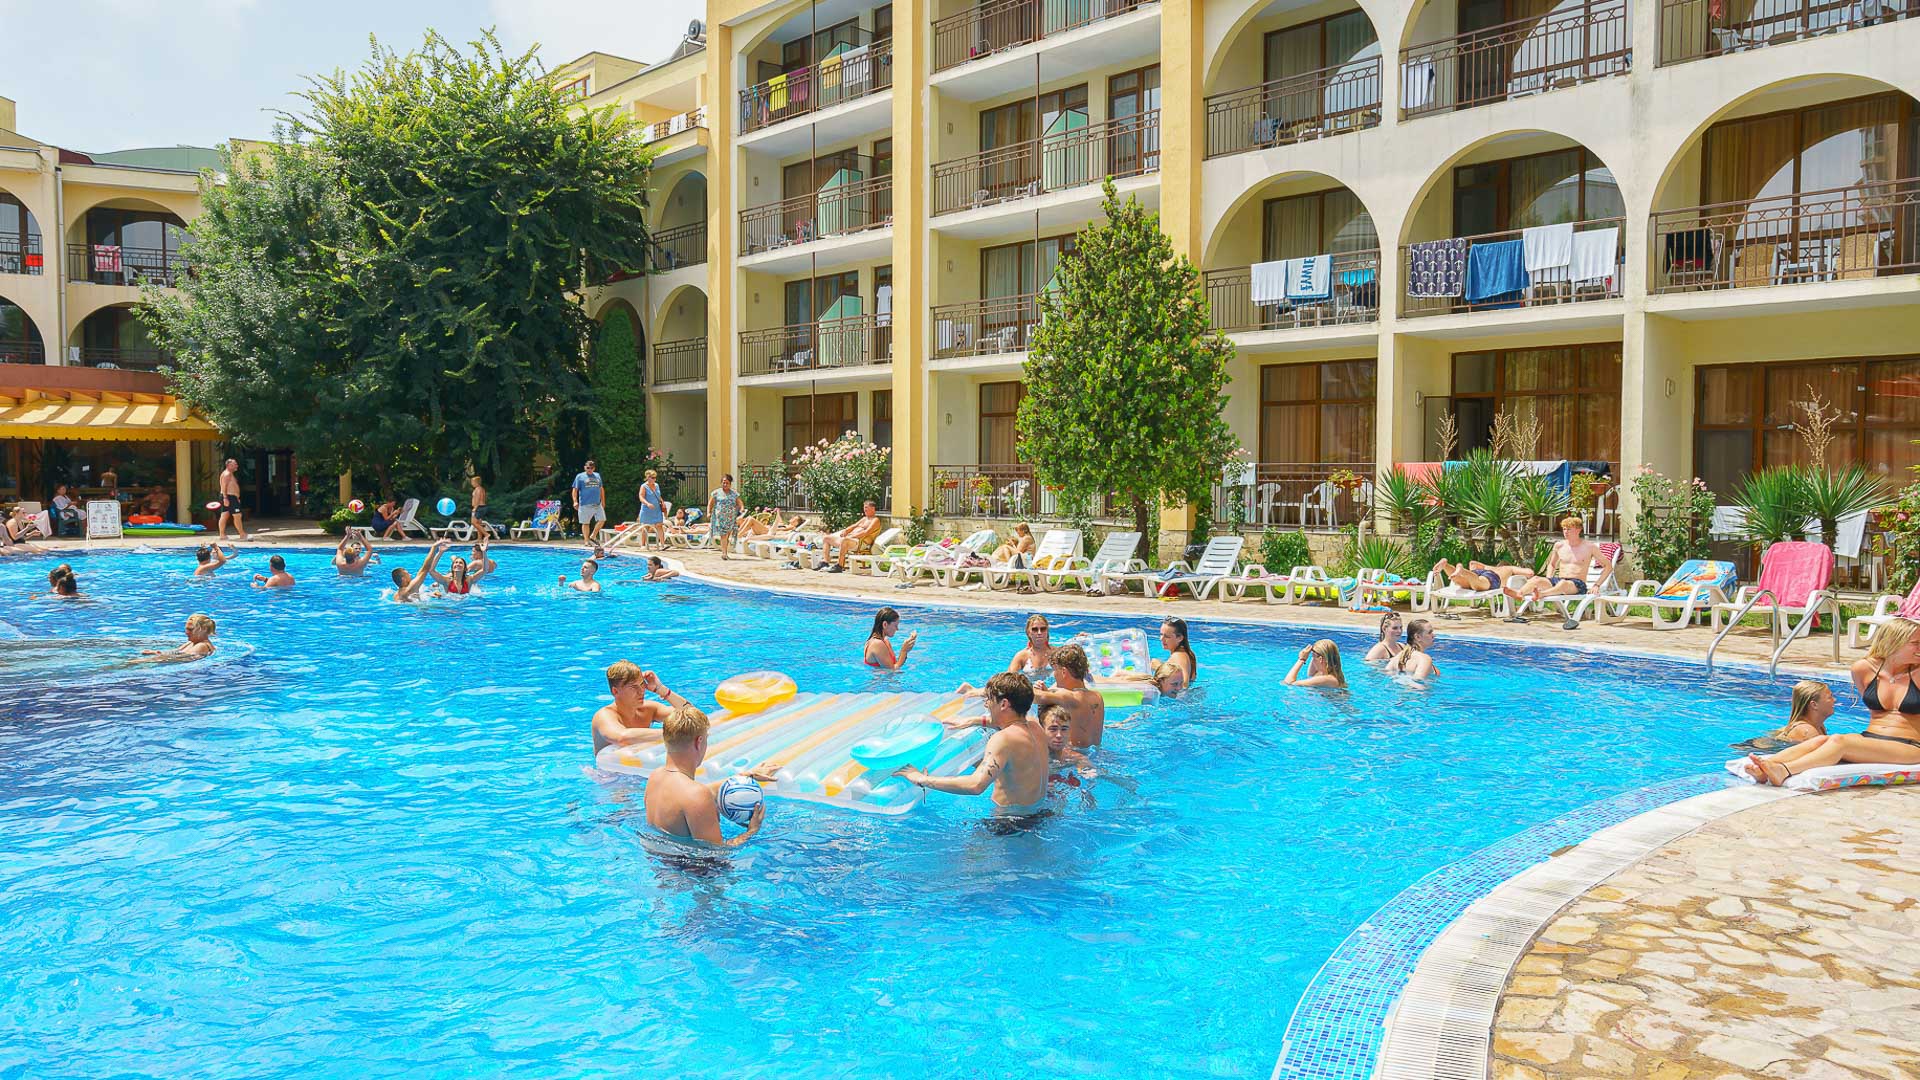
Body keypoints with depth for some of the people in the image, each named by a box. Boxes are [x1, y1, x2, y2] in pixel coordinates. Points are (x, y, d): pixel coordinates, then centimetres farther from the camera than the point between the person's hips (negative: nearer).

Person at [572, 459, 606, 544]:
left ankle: (593, 536, 13)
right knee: (585, 523, 0)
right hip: (585, 504, -4)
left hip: (597, 504, 4)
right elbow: (575, 490, -3)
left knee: (602, 519, -3)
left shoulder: (597, 476, 15)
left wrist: (603, 501, 19)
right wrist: (575, 501, -14)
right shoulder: (580, 476, 2)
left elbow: (601, 489, 21)